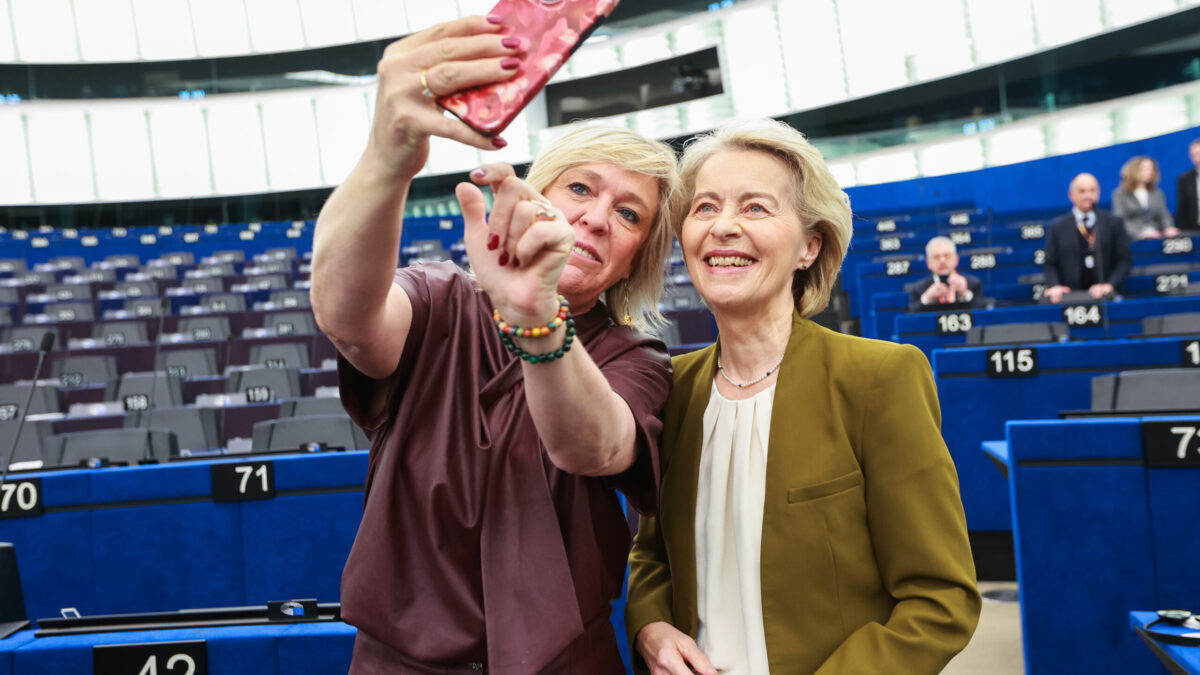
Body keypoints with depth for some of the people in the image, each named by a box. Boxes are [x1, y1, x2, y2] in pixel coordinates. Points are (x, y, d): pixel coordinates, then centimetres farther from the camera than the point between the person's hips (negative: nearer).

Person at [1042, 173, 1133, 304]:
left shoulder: (1113, 223, 10)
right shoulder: (1058, 227, 9)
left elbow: (1125, 260, 6)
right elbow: (1049, 263, 8)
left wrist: (1110, 285, -9)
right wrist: (1054, 286, -10)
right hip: (1071, 297, 0)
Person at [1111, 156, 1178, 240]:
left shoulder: (1157, 194, 23)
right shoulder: (1120, 194, 7)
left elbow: (1164, 215, 15)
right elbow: (1120, 220, -4)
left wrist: (1169, 228, -8)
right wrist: (1140, 233, -19)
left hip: (1157, 237, 4)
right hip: (1134, 239, -4)